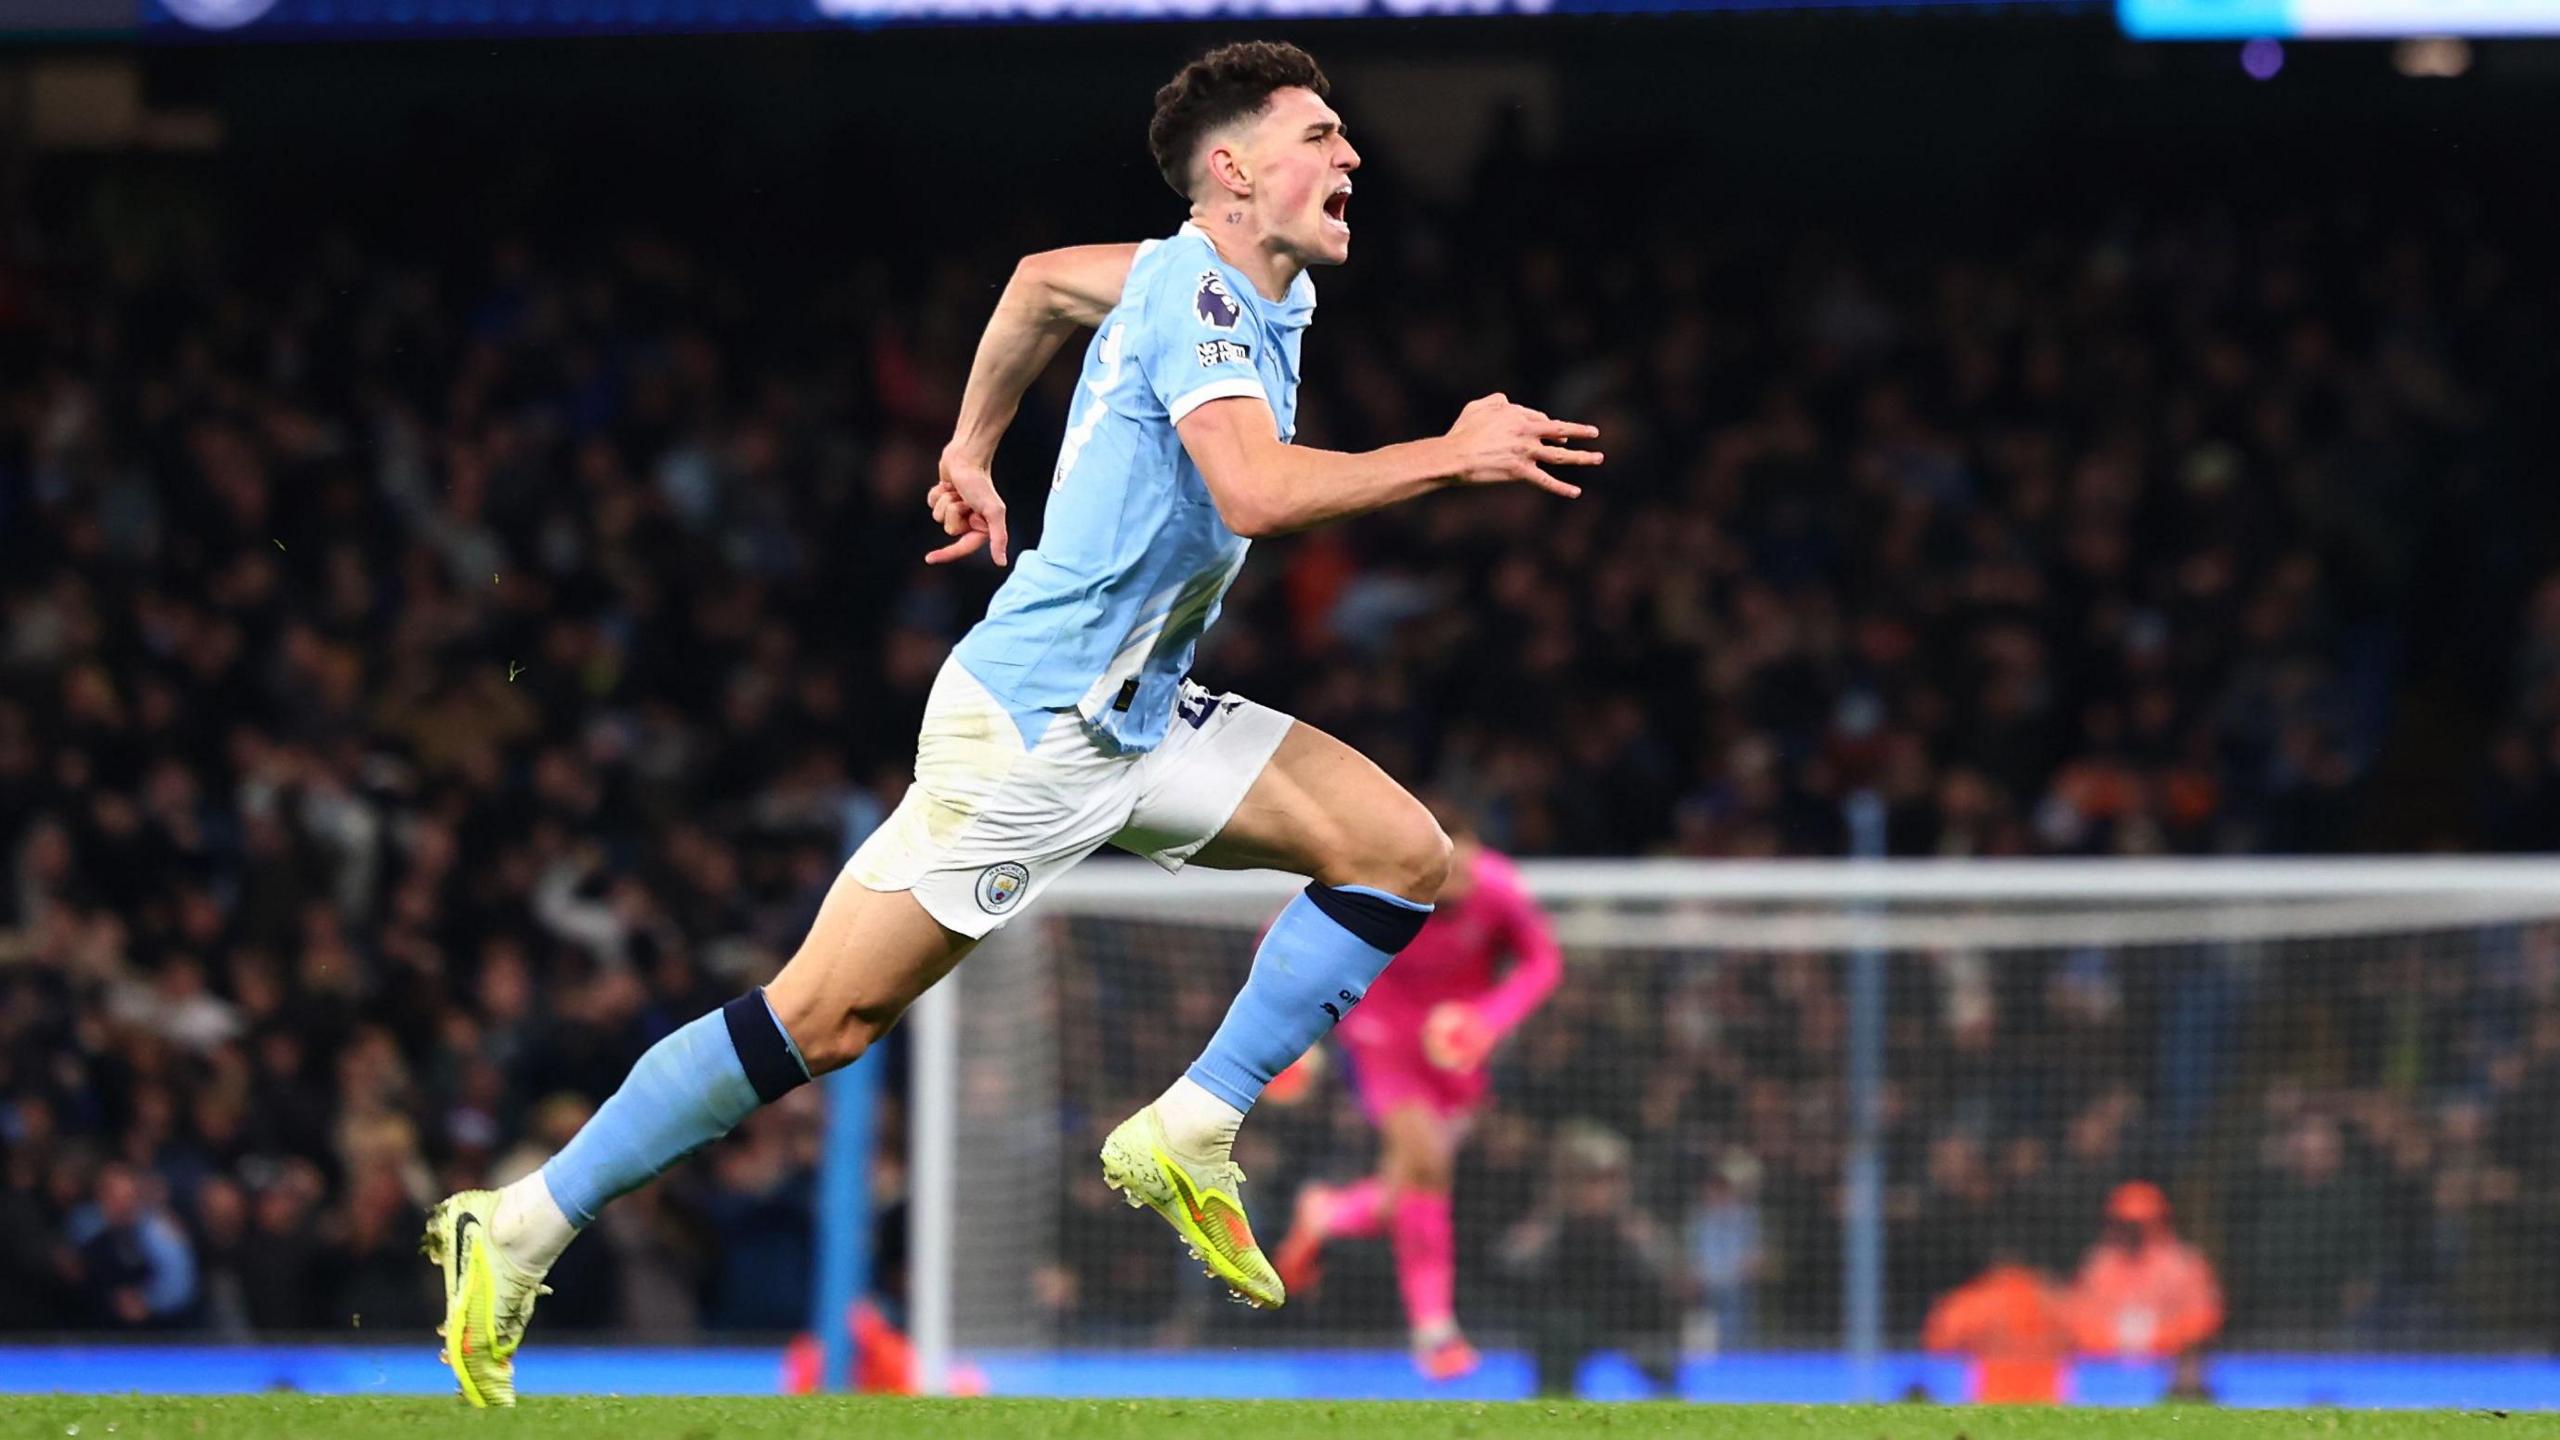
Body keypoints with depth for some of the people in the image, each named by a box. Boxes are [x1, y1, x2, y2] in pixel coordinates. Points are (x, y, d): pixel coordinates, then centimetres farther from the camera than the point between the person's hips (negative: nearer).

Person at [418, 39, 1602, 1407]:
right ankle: (522, 1228, 0)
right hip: (1026, 729, -9)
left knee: (1399, 850, -3)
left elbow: (1042, 279, 27)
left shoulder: (1227, 279, 9)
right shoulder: (1197, 292, -19)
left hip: (1138, 719, 9)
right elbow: (1257, 488, -35)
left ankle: (1187, 1136, 0)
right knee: (824, 1017, -8)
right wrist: (1450, 457, -27)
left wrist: (971, 451, 33)